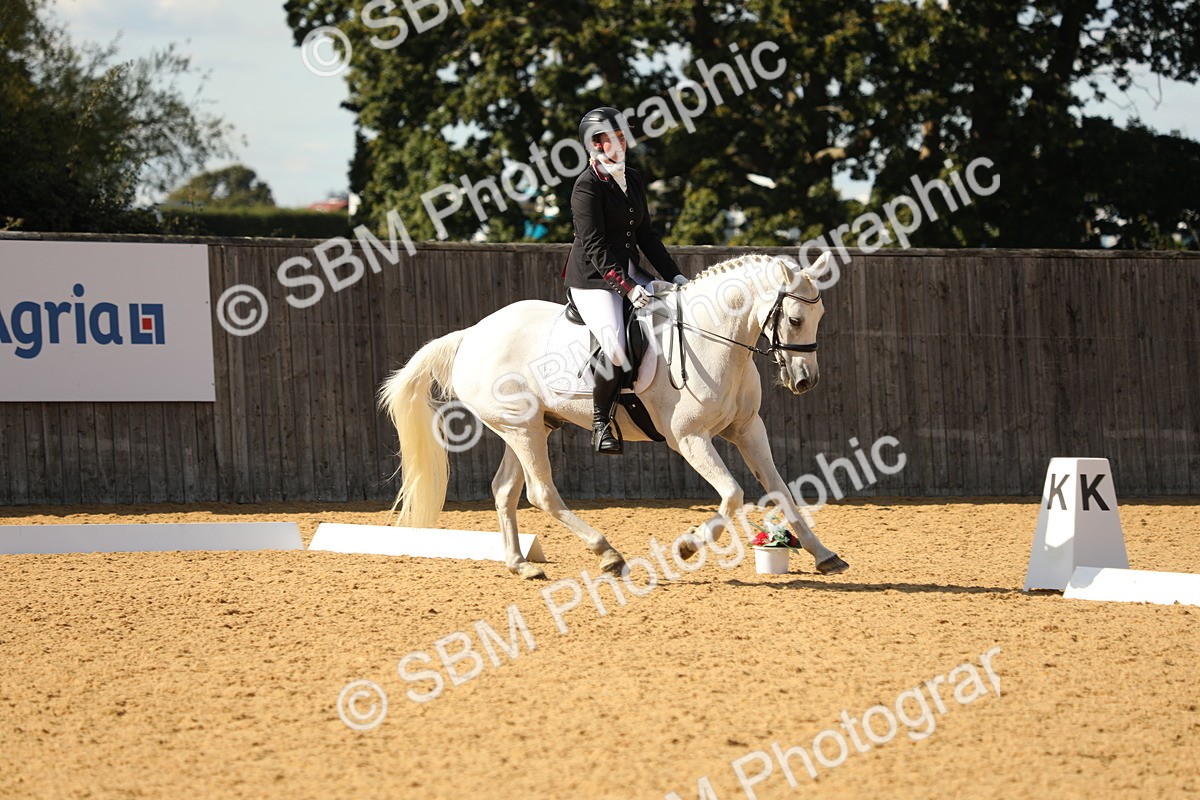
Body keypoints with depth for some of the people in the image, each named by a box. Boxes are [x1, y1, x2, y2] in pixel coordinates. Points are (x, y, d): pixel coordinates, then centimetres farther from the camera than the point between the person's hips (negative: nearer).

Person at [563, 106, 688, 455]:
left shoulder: (633, 180, 12)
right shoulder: (587, 186, -14)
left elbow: (646, 235, 17)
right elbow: (594, 247, -19)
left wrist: (674, 276, 9)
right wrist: (626, 287, -26)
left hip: (630, 274, 9)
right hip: (593, 279, -9)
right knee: (617, 347, -28)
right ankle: (601, 420, -8)